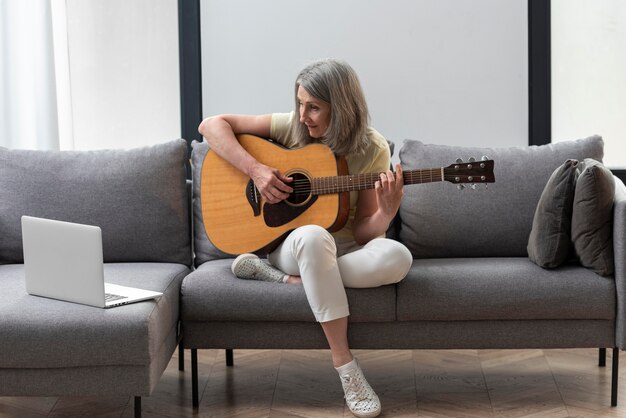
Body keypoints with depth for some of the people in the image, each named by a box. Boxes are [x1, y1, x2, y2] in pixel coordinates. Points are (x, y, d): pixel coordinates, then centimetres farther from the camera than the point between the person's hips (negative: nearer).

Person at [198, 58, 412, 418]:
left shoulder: (372, 149, -7)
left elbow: (362, 232, -9)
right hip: (292, 245, -1)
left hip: (348, 251, 1)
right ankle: (345, 366, -33)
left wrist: (386, 213, -31)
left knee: (398, 258, -34)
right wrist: (255, 168, -20)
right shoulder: (292, 126, -6)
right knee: (313, 237, -40)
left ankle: (288, 280, -22)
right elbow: (212, 125, -8)